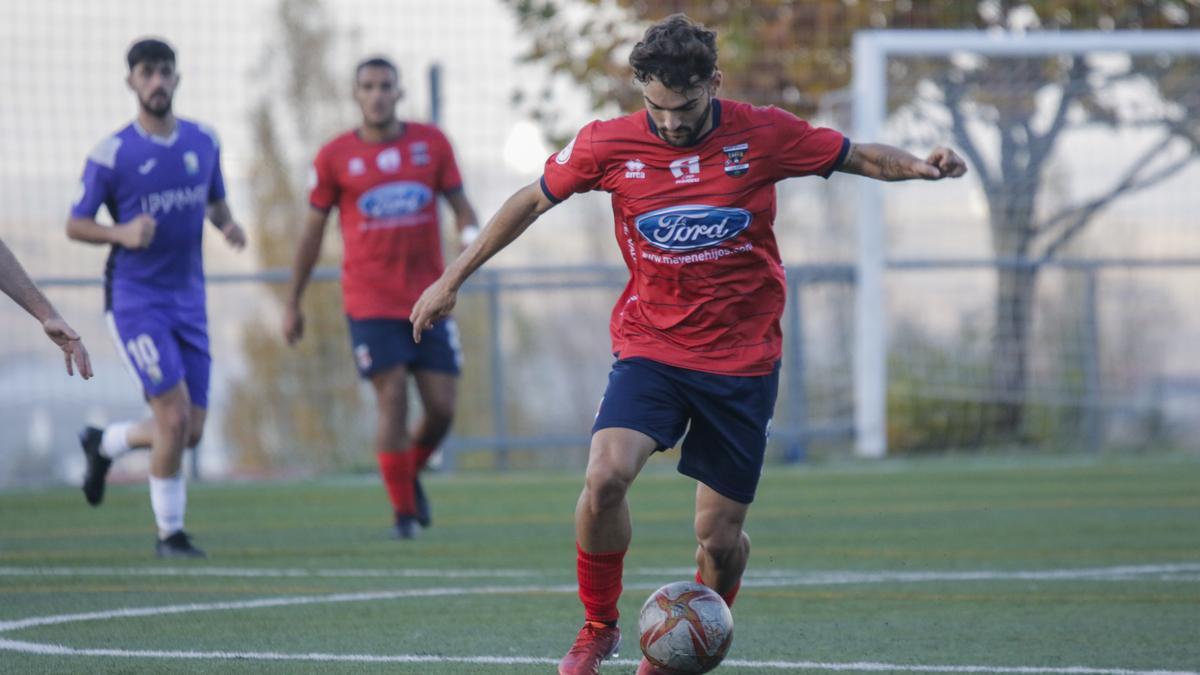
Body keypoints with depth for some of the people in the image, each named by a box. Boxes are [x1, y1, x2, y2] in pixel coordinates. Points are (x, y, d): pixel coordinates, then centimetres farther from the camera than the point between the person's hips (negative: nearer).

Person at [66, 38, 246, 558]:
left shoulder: (203, 142, 5)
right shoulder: (111, 154, -8)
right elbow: (75, 225, -2)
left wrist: (228, 225, -2)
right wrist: (121, 233, -21)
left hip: (189, 300, 5)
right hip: (134, 297, -5)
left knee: (190, 431, 4)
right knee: (174, 412, -16)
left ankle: (103, 444, 33)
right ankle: (169, 532, 0)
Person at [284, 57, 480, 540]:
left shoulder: (431, 143, 6)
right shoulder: (335, 156, 1)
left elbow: (459, 203, 12)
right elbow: (313, 231, 8)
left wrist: (471, 234, -13)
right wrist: (293, 304, 9)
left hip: (429, 296, 2)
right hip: (370, 299, -2)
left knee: (441, 409, -1)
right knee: (393, 400, -11)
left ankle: (412, 474, 30)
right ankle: (404, 512, 0)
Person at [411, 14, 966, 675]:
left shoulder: (761, 134, -6)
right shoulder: (607, 145, -5)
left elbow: (860, 157, 5)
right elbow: (530, 201, 9)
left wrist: (921, 165, -15)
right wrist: (452, 279, 11)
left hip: (742, 362, 0)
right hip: (649, 348, 0)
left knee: (719, 536, 1)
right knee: (605, 476, -25)